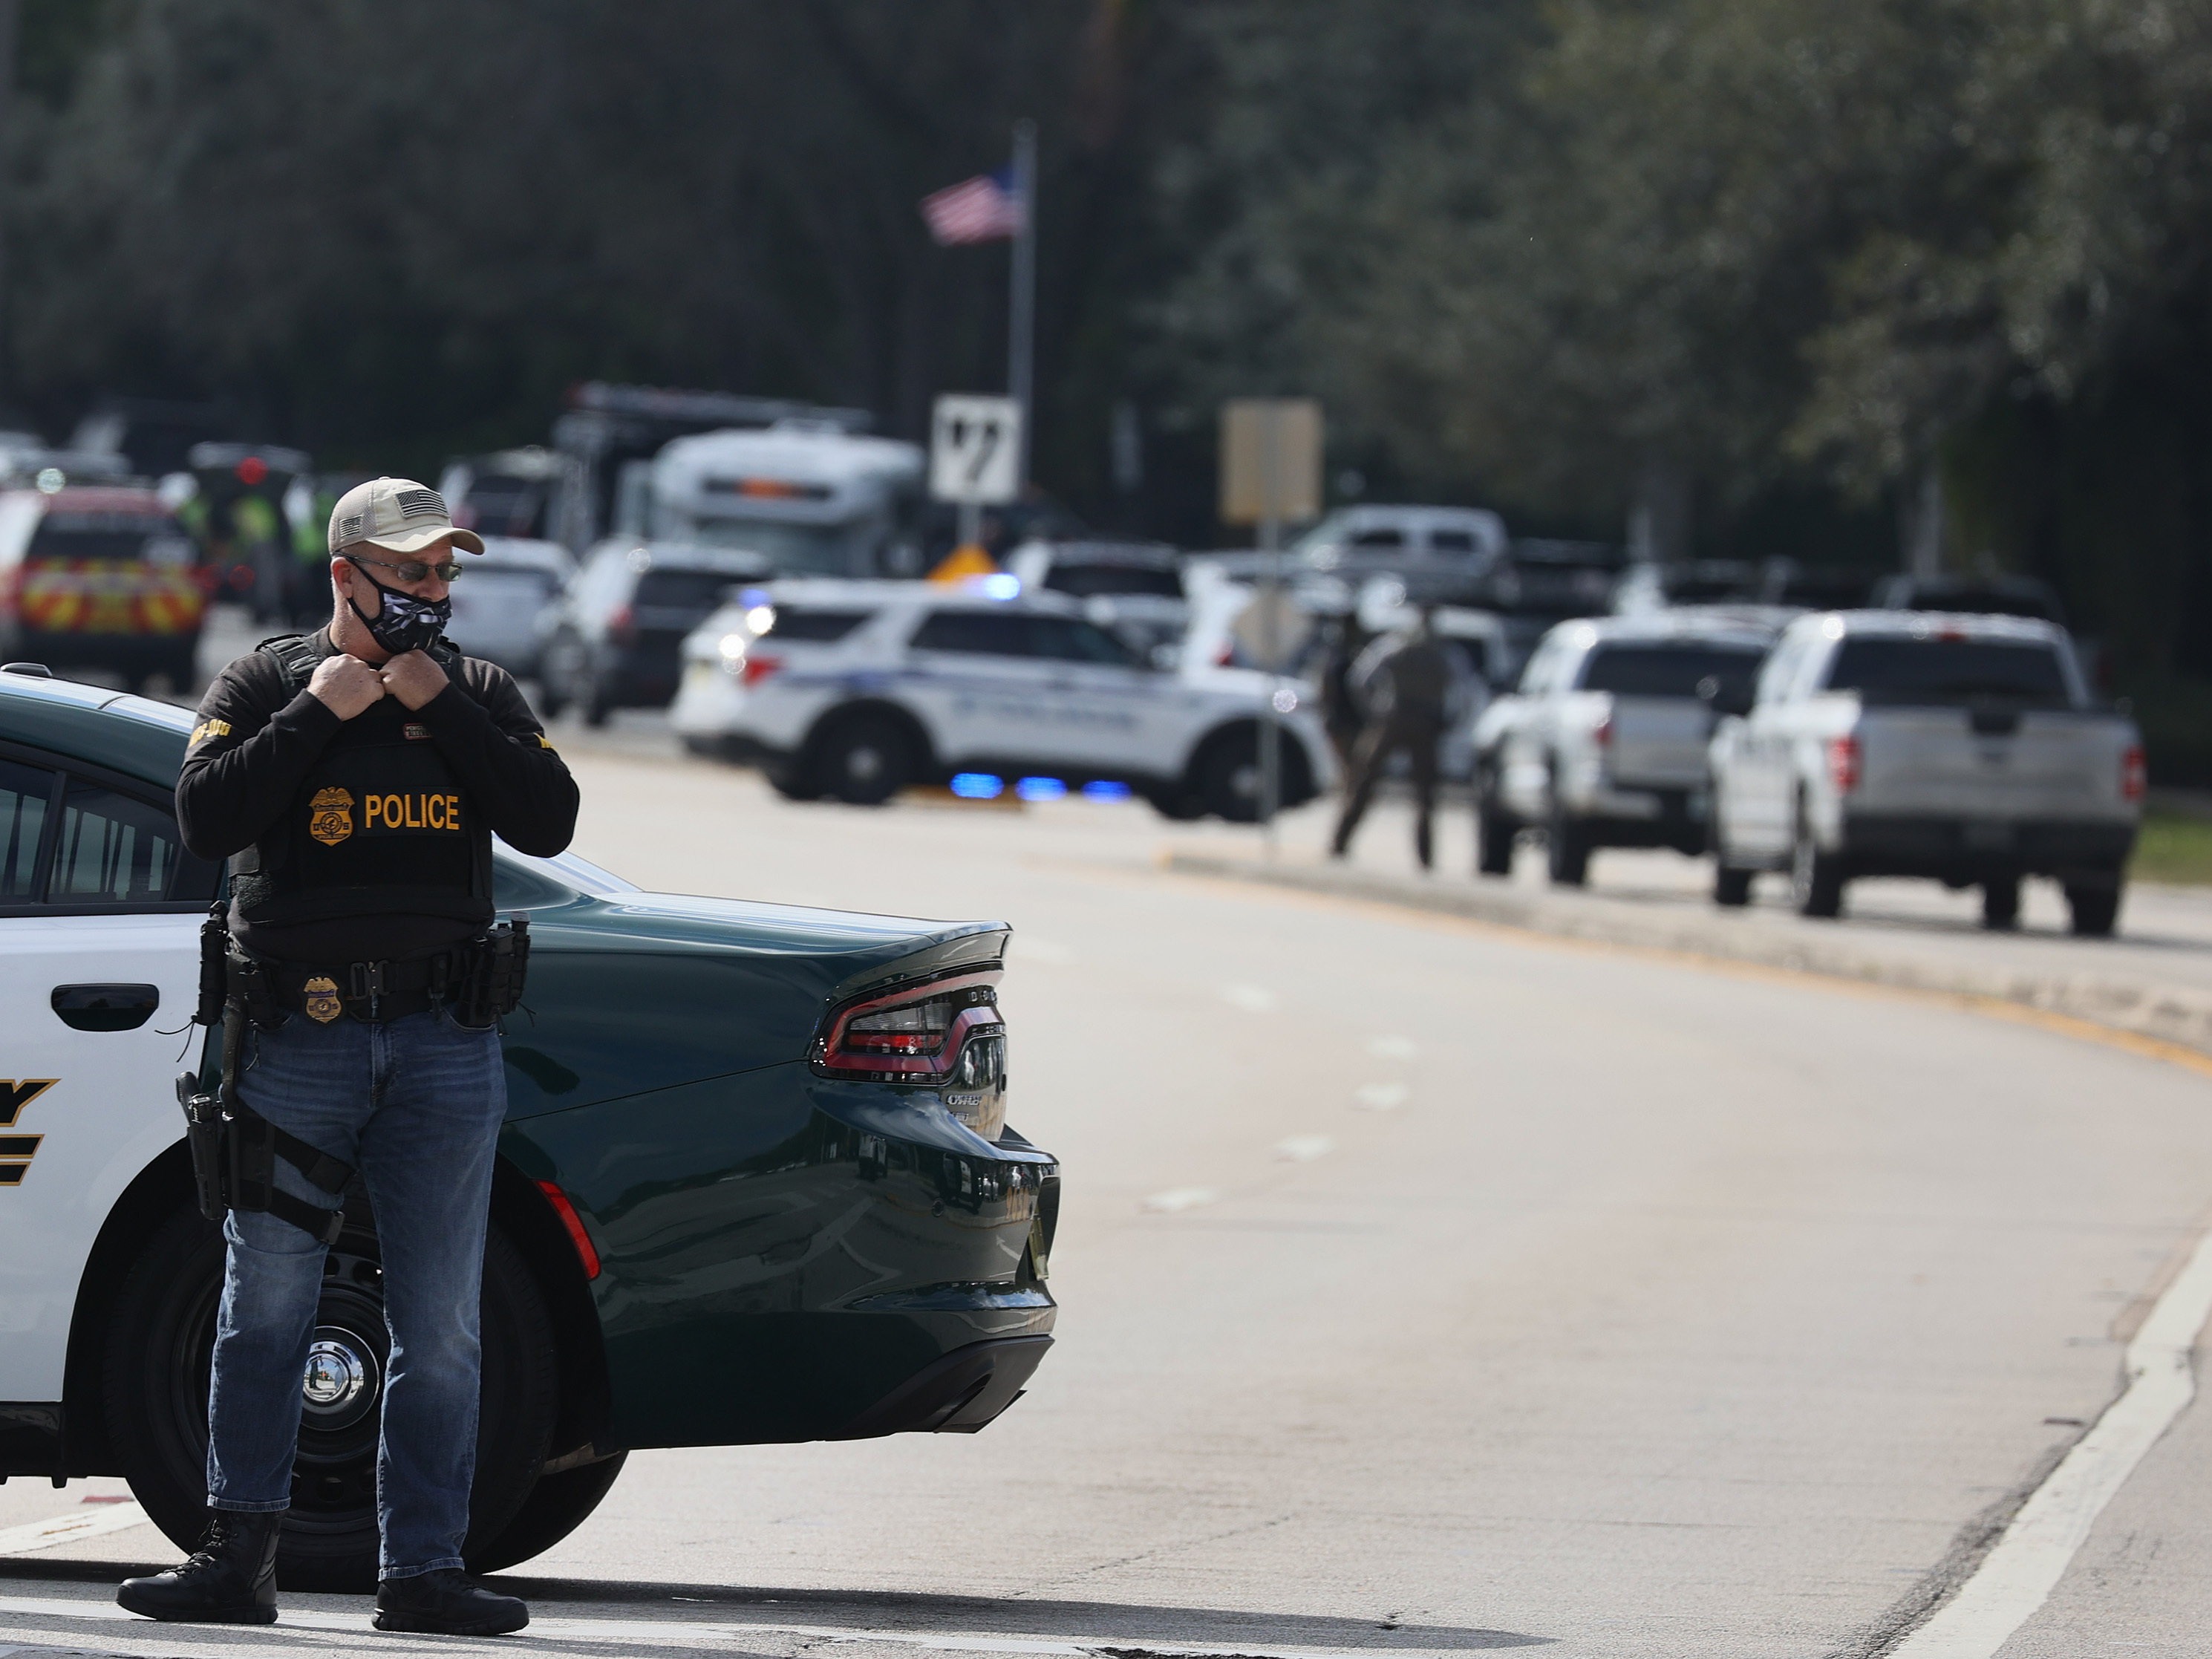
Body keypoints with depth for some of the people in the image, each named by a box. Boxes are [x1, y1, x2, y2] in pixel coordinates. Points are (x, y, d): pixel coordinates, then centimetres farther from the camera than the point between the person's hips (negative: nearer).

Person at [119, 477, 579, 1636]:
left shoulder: (478, 694, 11)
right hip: (297, 1037, -2)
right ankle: (237, 1560, 5)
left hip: (444, 1043, 2)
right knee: (265, 1311, -1)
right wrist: (318, 714, -11)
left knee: (441, 1327, 1)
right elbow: (205, 820, -9)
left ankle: (423, 1571, 5)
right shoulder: (265, 685, 5)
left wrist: (439, 708, -7)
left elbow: (548, 822, -3)